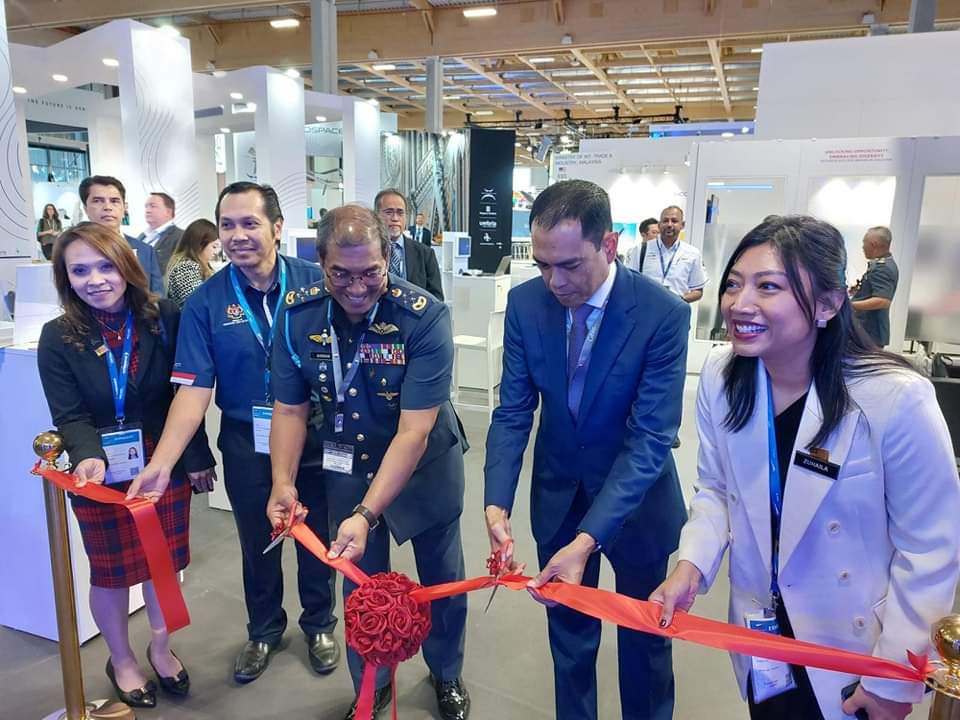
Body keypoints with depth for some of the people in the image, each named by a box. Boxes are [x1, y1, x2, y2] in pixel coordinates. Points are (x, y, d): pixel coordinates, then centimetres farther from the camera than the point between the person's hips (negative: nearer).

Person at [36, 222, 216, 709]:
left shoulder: (165, 318, -8)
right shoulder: (58, 338, -8)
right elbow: (69, 417, -10)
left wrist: (197, 457, -2)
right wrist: (89, 459, -29)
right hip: (102, 475, -1)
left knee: (164, 559, 16)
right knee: (111, 570, 15)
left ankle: (160, 646, 41)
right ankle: (121, 660, 39)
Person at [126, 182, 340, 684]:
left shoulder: (315, 282, -11)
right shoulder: (205, 302, -8)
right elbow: (194, 388, -12)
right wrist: (162, 462, -22)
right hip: (246, 441, 1)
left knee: (316, 533, 16)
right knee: (256, 540, 19)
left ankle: (319, 624, 42)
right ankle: (264, 629, 45)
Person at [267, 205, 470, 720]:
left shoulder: (425, 318, -28)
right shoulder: (297, 314, -16)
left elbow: (413, 431, -30)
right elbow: (290, 408, -7)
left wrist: (366, 515, -37)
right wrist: (282, 482, -21)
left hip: (425, 465, -2)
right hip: (348, 466, 2)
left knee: (442, 579, 16)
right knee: (360, 583, 17)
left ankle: (446, 675, 46)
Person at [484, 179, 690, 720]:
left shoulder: (664, 314, -24)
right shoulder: (526, 303, -13)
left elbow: (650, 438, -26)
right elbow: (514, 412, -10)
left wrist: (588, 539, -34)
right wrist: (497, 504, -23)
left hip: (636, 495, -2)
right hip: (558, 492, 3)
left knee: (644, 633, 20)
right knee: (569, 628, 20)